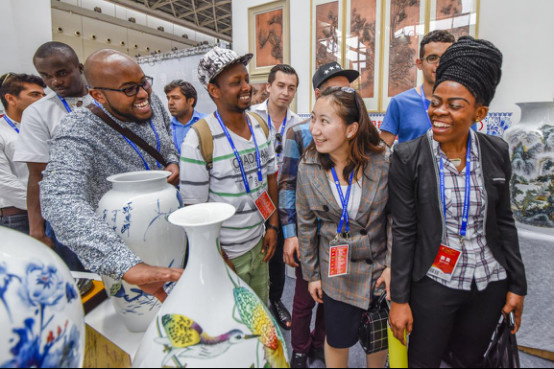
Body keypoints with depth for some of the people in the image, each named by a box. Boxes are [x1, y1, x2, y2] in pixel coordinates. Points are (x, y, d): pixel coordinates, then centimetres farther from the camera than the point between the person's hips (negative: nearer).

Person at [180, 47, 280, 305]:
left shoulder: (260, 125, 1)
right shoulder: (200, 139, -19)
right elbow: (194, 208, -16)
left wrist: (273, 225, 5)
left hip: (259, 244, 6)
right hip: (225, 254, -5)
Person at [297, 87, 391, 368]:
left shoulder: (383, 160, -16)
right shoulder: (308, 168, -11)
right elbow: (306, 225, -2)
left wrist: (392, 264, -7)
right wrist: (311, 274, 3)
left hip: (380, 266, 0)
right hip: (337, 270, 0)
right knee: (338, 340, 14)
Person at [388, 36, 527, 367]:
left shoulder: (497, 152, -4)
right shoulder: (408, 157, -14)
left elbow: (504, 221, 5)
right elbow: (404, 231, -11)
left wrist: (517, 284, 7)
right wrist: (400, 299, -8)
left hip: (490, 282, 3)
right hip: (433, 283, -3)